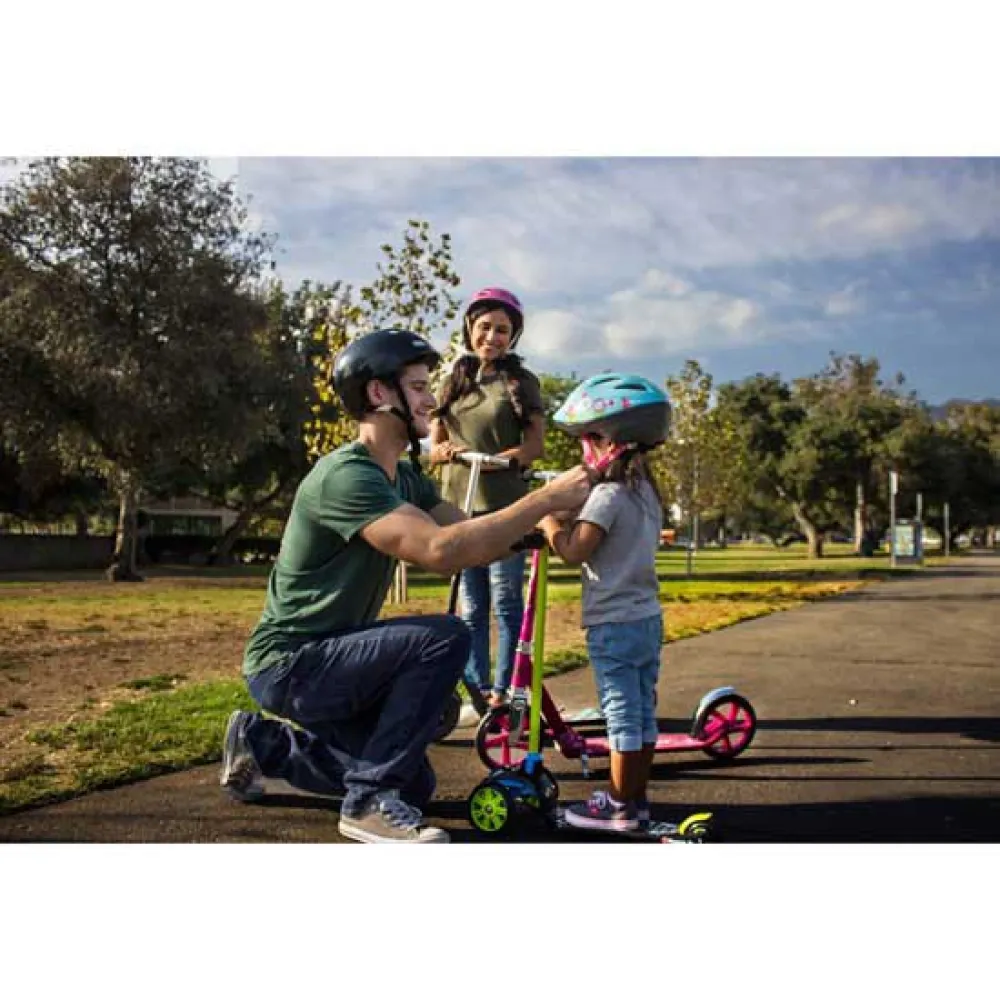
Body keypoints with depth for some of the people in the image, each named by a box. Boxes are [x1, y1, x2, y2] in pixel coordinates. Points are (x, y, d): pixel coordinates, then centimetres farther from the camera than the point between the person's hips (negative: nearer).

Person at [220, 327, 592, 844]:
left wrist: (540, 518, -18)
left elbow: (471, 540, -3)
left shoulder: (405, 477, 7)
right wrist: (547, 499, -33)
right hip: (290, 665, -9)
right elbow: (441, 550, -36)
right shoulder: (346, 475, -24)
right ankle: (369, 801, -16)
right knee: (444, 638, -26)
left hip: (327, 656, 9)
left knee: (415, 784, 19)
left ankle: (265, 746, 27)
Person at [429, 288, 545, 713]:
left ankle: (502, 692, 3)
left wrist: (491, 460, -20)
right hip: (458, 506, 4)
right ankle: (477, 689, 11)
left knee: (506, 604, -3)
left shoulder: (521, 381, 3)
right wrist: (449, 451, -13)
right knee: (470, 608, 6)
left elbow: (535, 445, -3)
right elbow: (434, 447, 11)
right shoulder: (452, 383, 13)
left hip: (505, 506, -4)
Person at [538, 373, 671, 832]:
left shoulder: (608, 494, -16)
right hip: (649, 618, 8)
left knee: (621, 716, -1)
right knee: (643, 712, 13)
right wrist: (566, 519, 12)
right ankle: (636, 797, 23)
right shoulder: (648, 493, 10)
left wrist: (547, 519, -7)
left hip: (613, 624, -8)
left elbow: (574, 550, -22)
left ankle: (620, 808, 8)